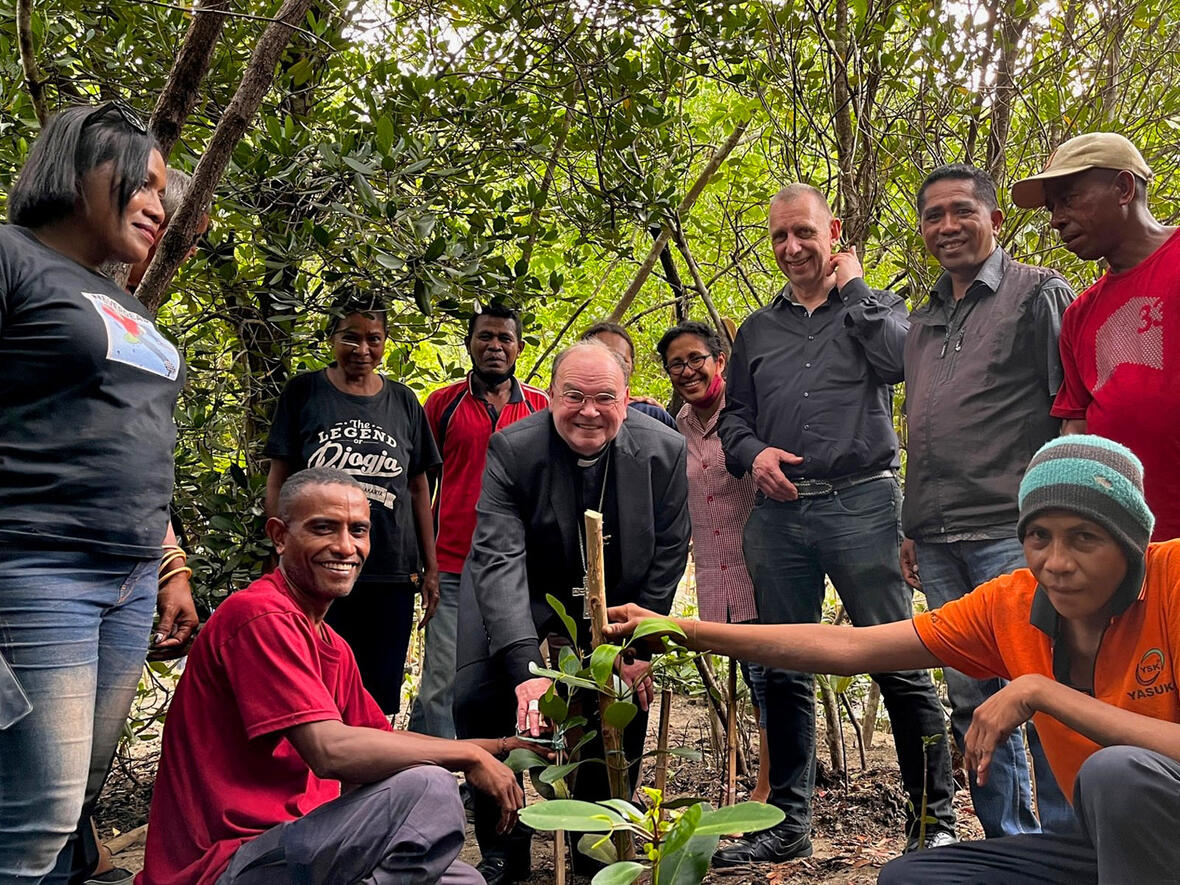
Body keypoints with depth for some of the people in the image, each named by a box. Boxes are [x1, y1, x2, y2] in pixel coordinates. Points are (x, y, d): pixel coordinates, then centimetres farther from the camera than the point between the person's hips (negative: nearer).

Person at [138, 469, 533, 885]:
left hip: (292, 844, 10)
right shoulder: (260, 616, -16)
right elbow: (330, 750, -25)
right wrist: (469, 755, -15)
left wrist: (492, 749, 6)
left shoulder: (333, 647, 15)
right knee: (426, 788, -24)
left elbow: (383, 741, 19)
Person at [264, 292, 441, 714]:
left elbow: (418, 488, 13)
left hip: (391, 574, 2)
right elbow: (279, 481, 5)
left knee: (380, 699, 4)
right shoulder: (303, 392, 5)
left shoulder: (403, 402, 11)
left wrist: (430, 568, 10)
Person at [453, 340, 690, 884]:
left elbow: (667, 555, -8)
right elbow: (499, 559, -33)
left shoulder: (664, 451, -18)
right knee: (478, 697, -17)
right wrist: (525, 667, -44)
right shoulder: (511, 450, -26)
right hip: (523, 590, -2)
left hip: (614, 595, 2)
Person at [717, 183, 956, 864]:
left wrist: (853, 286, -2)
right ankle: (788, 822, 19)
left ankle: (935, 818, 8)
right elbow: (734, 415, 20)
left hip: (861, 505, -4)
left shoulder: (876, 306, 9)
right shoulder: (758, 330, 19)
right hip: (779, 513, 4)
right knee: (784, 673, 8)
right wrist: (752, 453, -1)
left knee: (901, 666, -5)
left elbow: (899, 359, -12)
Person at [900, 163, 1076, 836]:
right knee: (972, 699, 11)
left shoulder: (1039, 294, 0)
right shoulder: (924, 320, 20)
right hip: (940, 542, 7)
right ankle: (1007, 842, 23)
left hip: (1013, 533, -6)